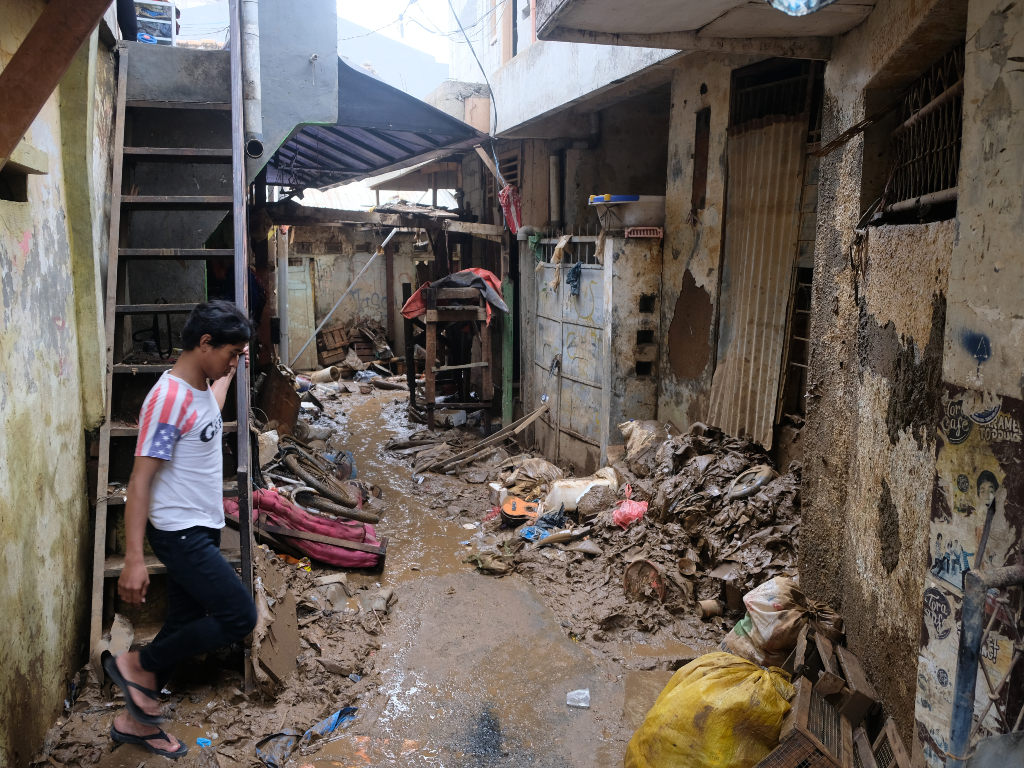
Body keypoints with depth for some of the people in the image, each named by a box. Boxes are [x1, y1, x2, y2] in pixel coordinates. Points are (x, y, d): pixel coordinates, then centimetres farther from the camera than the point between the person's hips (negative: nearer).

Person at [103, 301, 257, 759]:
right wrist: (133, 559, -24)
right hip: (179, 533, -9)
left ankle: (135, 721, 32)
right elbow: (140, 480, -22)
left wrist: (230, 371, 41)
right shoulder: (169, 398, -21)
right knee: (240, 616, -10)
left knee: (185, 625, 15)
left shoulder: (201, 389, 7)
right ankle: (137, 665, 8)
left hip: (201, 531, 9)